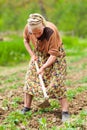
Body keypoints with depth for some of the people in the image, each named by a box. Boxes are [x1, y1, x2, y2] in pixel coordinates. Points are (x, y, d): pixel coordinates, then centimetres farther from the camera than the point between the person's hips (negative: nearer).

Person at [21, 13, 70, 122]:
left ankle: (65, 111, -8)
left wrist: (43, 67, -32)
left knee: (56, 81, -13)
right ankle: (26, 107, 14)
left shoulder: (51, 31, -37)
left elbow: (53, 55, -30)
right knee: (30, 78, 1)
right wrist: (32, 54, -7)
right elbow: (26, 41, 3)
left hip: (55, 56, -5)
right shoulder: (28, 28, -23)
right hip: (39, 55, 5)